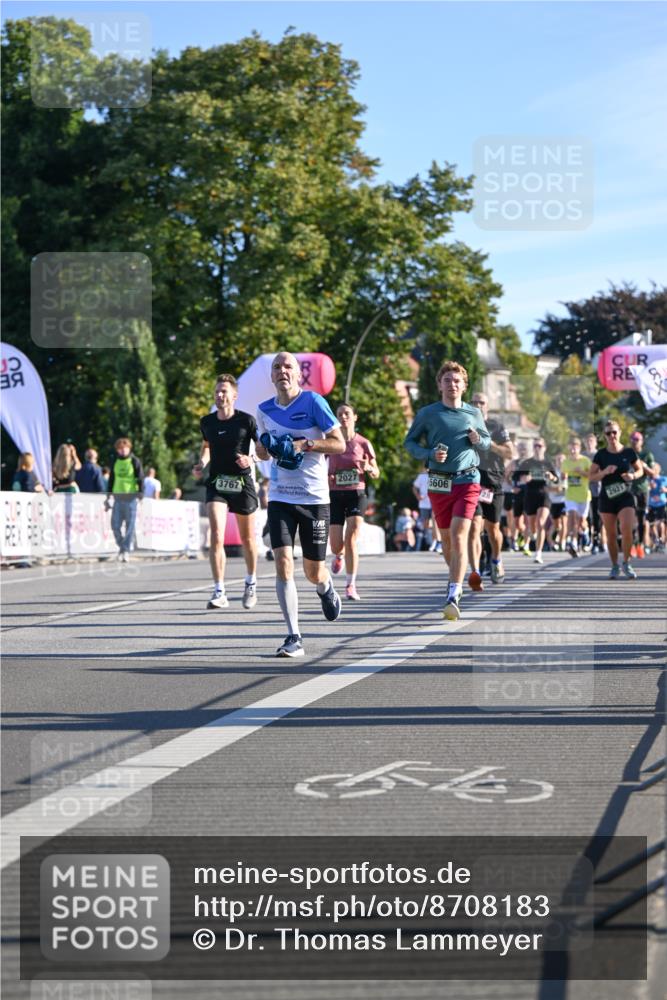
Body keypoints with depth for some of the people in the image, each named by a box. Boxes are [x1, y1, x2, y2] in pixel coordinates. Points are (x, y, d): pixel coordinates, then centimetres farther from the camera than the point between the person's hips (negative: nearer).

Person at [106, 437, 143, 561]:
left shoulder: (135, 461, -1)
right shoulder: (114, 460, 10)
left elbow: (140, 479, -2)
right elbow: (111, 478, 17)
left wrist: (139, 495, -11)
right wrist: (108, 496, 15)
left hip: (131, 497, -4)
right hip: (117, 497, 4)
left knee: (130, 525, -3)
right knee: (115, 525, 1)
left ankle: (126, 550, 1)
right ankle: (121, 546, 21)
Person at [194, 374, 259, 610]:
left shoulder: (246, 420, -7)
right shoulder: (206, 422, 4)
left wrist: (251, 460, -21)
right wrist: (201, 464, 4)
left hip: (242, 484, -2)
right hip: (216, 483, 2)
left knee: (247, 538, 11)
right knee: (216, 535, -15)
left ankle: (251, 583, 35)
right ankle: (219, 592, -16)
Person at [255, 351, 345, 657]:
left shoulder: (313, 401, -7)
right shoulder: (264, 410, 7)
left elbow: (340, 444, -7)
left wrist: (302, 444, -19)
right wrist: (267, 445, -3)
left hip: (314, 497, -2)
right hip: (280, 498, 3)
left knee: (314, 572, 6)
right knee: (283, 563, -15)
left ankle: (326, 588, 45)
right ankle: (293, 637, -10)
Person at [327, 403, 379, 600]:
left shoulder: (363, 443, 1)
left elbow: (376, 473, 8)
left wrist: (368, 468, -15)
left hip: (356, 494, -1)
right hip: (335, 495, 1)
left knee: (351, 540, -14)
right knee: (336, 545, 1)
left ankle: (351, 586, -7)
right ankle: (338, 556, 41)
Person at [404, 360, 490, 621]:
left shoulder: (473, 413, 7)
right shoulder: (427, 413, 2)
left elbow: (487, 441, 19)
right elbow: (410, 442, 7)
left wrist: (478, 441, -4)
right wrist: (430, 454, -11)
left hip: (467, 481, -1)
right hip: (438, 484, 1)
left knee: (458, 534, -15)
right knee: (446, 537, 11)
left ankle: (453, 598, -21)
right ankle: (456, 578, 39)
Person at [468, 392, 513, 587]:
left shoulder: (497, 427, 7)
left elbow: (510, 454, -1)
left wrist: (488, 443, -13)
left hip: (493, 481, 1)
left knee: (492, 529, 10)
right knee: (474, 527, -16)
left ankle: (496, 561, 40)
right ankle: (475, 573, -25)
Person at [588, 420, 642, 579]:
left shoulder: (629, 452, 0)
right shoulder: (601, 454, 0)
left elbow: (640, 469, 12)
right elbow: (591, 477, 0)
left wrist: (633, 475, -9)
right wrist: (604, 472, -17)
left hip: (626, 496, -1)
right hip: (607, 497, 1)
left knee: (626, 529, -19)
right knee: (611, 534, 5)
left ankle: (626, 564, -1)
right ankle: (615, 567, 21)